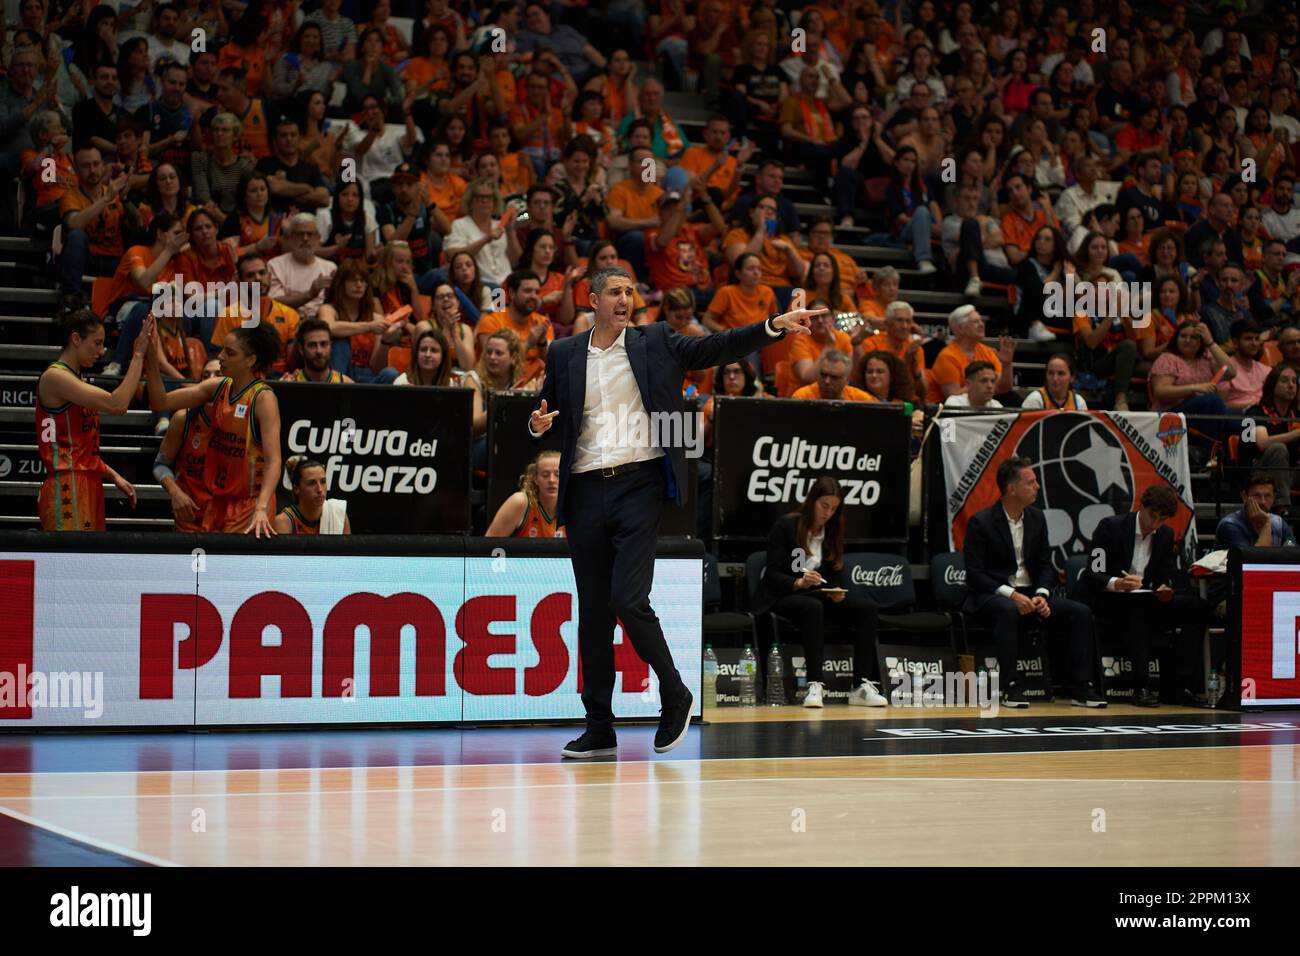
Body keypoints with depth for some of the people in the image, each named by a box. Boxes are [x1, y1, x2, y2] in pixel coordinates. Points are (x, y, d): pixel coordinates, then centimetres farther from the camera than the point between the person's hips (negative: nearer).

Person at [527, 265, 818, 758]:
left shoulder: (655, 343, 6)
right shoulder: (564, 354, 12)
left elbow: (719, 348, -2)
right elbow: (546, 412, 20)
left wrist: (775, 326, -14)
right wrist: (538, 425, -4)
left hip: (639, 483, -3)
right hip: (586, 491, 3)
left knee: (629, 599, -15)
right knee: (592, 611, 5)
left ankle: (674, 694, 8)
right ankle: (599, 730, 13)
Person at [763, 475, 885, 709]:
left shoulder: (833, 531, 12)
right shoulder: (785, 526, -4)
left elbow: (836, 574, 15)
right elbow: (771, 576, -11)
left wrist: (836, 591, -9)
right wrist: (799, 583, -30)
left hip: (821, 595, 5)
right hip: (785, 597, -5)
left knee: (867, 608, -22)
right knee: (813, 607, -40)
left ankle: (860, 687, -26)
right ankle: (814, 685, -43)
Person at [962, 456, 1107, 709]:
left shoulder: (1037, 518, 9)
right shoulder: (981, 523, -9)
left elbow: (1046, 565, 9)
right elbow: (975, 574, -14)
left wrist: (1042, 595, -11)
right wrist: (1011, 594, -26)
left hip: (1030, 595, 6)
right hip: (991, 596, -6)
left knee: (1080, 612, -14)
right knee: (1008, 610, -40)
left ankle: (1082, 688, -13)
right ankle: (1010, 687, -34)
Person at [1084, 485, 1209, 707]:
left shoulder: (1166, 535, 9)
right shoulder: (1110, 527, -8)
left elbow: (1166, 577, 12)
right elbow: (1092, 576, -14)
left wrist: (1166, 589, -14)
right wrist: (1117, 584, -35)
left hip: (1145, 603, 6)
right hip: (1110, 603, -6)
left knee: (1197, 607, -17)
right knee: (1140, 605, -39)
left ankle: (1176, 687, -21)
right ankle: (1141, 687, -37)